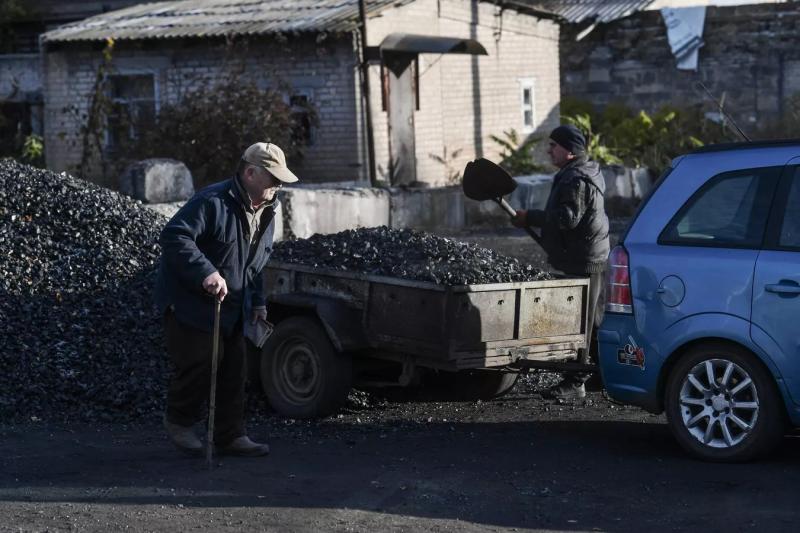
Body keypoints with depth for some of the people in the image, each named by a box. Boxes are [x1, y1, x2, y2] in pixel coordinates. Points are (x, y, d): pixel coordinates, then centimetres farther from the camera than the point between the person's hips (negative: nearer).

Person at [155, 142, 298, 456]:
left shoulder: (265, 212, 9)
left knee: (234, 371, 7)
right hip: (189, 301, -8)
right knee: (199, 364, -7)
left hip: (231, 308, 8)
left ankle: (230, 436, 16)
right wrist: (206, 272, -36)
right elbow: (174, 236, -29)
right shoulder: (213, 202, -21)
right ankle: (179, 421, 16)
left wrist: (257, 301, 15)